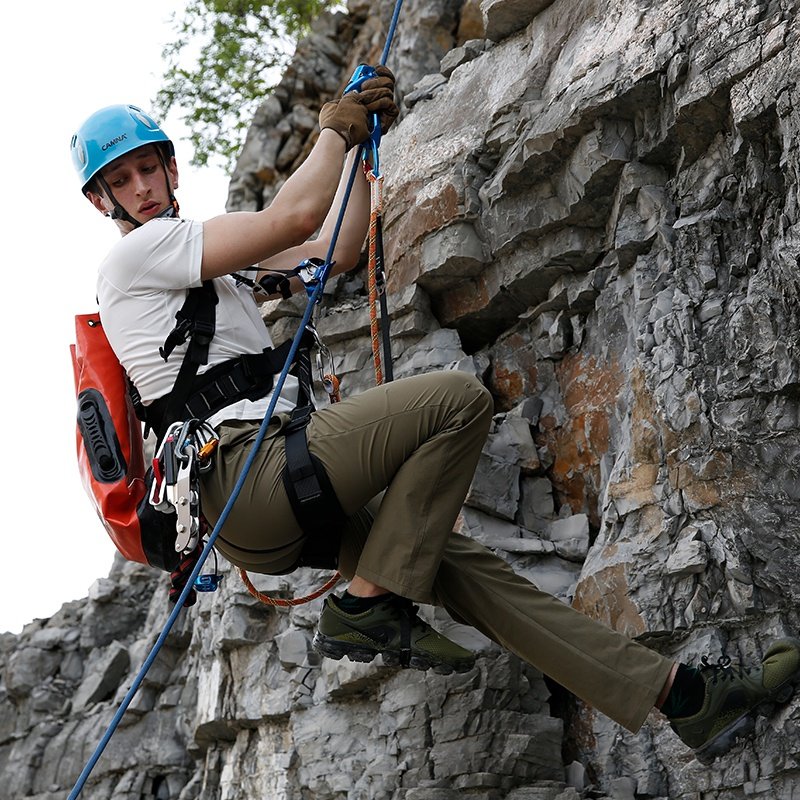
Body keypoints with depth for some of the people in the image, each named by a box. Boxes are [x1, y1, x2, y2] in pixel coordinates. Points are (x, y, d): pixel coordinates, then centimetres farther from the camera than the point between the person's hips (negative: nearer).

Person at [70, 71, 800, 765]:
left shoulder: (202, 258, 27)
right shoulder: (135, 254, -4)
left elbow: (336, 251, 25)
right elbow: (296, 215, -12)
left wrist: (362, 142, 20)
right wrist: (334, 131, 5)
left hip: (279, 499, 9)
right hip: (245, 479, -9)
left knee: (458, 563, 4)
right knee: (460, 400, -15)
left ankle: (678, 693, 6)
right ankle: (370, 606, -12)